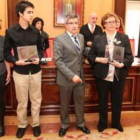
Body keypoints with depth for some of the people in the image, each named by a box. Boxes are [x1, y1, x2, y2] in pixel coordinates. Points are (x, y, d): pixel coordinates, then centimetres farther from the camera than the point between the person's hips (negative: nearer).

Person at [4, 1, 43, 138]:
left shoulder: (35, 31, 1)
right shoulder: (10, 32, -6)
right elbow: (6, 52, -1)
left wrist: (39, 58, -11)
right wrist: (15, 61, -19)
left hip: (35, 71, 2)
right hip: (20, 72, -2)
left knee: (36, 100, 13)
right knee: (22, 102, 12)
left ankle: (35, 124, 32)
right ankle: (22, 125, 32)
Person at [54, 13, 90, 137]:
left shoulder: (81, 37, 7)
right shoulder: (59, 39, -12)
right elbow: (58, 61, -18)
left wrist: (79, 74, 3)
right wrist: (71, 75, -23)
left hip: (80, 76, 5)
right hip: (66, 78, -5)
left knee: (80, 102, 17)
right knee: (65, 104, 13)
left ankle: (81, 123, 37)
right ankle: (64, 125, 34)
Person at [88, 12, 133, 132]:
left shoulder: (124, 38, 2)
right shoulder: (98, 38, 2)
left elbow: (130, 56, -1)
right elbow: (90, 55, 3)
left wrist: (122, 64, -20)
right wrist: (98, 59, -16)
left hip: (119, 76, 1)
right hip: (102, 75, 0)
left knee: (117, 101, 15)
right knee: (102, 101, 13)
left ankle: (116, 123, 36)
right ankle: (102, 123, 33)